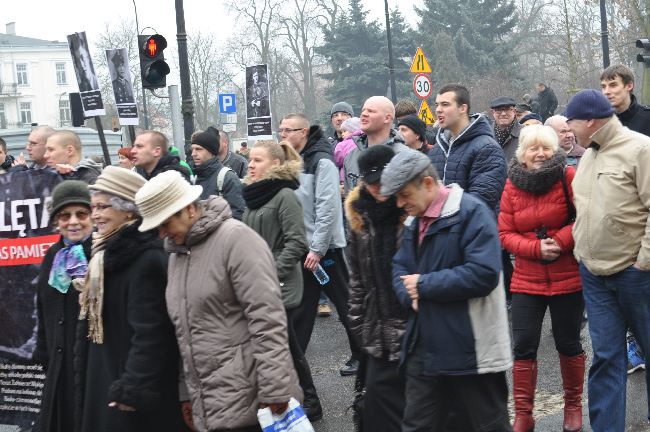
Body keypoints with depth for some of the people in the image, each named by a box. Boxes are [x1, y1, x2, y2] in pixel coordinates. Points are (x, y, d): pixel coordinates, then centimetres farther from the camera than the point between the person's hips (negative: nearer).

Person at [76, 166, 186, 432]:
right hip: (104, 381, 9)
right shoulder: (108, 254, 11)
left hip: (136, 389, -9)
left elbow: (149, 333, -24)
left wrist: (133, 389, -24)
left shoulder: (147, 260, -19)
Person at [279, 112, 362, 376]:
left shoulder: (321, 161, -13)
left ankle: (361, 355, 15)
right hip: (302, 248, 7)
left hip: (324, 247, -7)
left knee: (345, 304, 4)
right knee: (301, 307, 11)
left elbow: (328, 208, -18)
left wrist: (317, 249, -19)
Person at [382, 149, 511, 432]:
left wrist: (424, 284, -17)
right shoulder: (415, 221, 14)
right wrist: (410, 294, -9)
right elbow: (400, 269, 15)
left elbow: (483, 273, -25)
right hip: (424, 348, 8)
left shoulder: (471, 211, -14)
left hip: (471, 350, -8)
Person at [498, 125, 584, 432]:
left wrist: (559, 241, -21)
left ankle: (573, 405, 29)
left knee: (568, 343, 9)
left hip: (568, 277, -2)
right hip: (526, 279, 2)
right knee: (523, 346, 1)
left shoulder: (569, 177, -6)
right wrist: (537, 248, -15)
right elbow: (505, 233, 1)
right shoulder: (513, 185, 3)